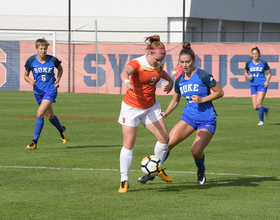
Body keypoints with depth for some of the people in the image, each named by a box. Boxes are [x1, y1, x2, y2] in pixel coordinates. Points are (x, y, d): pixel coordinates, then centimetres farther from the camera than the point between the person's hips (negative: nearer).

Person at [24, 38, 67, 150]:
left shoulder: (53, 60, -10)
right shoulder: (31, 60, -8)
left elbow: (60, 69, 13)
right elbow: (26, 75, 5)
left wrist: (58, 80, -2)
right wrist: (31, 82, -16)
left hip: (50, 90, -3)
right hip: (38, 91, 3)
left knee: (40, 113, -19)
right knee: (49, 115, 16)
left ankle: (34, 141, -14)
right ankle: (61, 130, 48)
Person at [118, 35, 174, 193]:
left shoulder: (159, 65, -2)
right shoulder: (137, 63, -22)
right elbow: (125, 72, -46)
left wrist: (170, 80, 9)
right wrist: (126, 81, -68)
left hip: (151, 107, 6)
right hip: (132, 107, -6)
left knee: (164, 139, -2)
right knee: (128, 144, -6)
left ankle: (157, 169, 23)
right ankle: (124, 181, 2)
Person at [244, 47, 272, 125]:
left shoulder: (263, 63, -3)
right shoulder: (249, 63, 2)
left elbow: (269, 74, 7)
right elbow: (245, 72, 17)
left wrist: (267, 81, -10)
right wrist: (248, 76, -5)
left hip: (262, 85, -3)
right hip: (253, 85, 3)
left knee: (259, 103, -19)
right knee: (255, 107, 0)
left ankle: (261, 121, -5)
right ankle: (266, 110, 32)